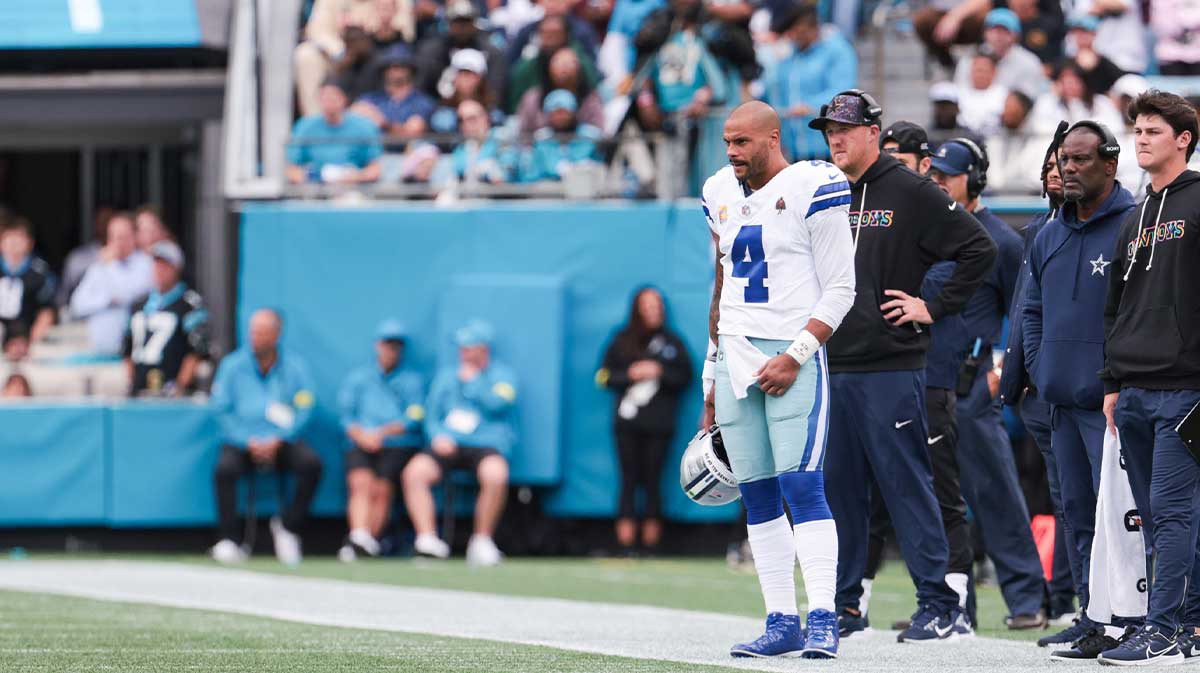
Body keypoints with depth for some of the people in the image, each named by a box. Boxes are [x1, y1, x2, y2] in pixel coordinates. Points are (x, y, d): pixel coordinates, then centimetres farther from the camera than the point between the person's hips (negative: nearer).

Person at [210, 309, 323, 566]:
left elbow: (305, 410, 1)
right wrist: (248, 441, -12)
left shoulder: (294, 367, 6)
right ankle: (227, 540, -28)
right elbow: (221, 409, 1)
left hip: (282, 442, 1)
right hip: (242, 442, -1)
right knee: (225, 468, -32)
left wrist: (277, 441, -13)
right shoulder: (233, 365, 5)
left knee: (311, 463, -28)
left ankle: (288, 526, -10)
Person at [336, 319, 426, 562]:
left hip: (399, 445, -1)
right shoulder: (358, 377, 20)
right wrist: (362, 436, -9)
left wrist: (383, 432, -12)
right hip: (362, 446, 1)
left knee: (381, 488, -24)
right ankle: (359, 538, -41)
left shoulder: (411, 381, 16)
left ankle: (370, 543, -27)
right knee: (361, 482, -27)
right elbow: (345, 414, 10)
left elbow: (414, 419, 2)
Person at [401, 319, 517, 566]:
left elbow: (497, 404, -11)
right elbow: (432, 415, 18)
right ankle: (428, 539, -29)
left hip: (488, 445, -3)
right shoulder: (446, 375, 21)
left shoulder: (503, 375, 9)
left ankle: (482, 541, -22)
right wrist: (438, 436, -2)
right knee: (414, 472, -25)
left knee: (495, 475, -37)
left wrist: (471, 380, -1)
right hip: (449, 445, 3)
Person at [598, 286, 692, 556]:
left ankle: (651, 545, 1)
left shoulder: (672, 342, 7)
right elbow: (606, 376, 7)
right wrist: (631, 375, -8)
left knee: (652, 483, -1)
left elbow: (686, 378, 5)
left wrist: (660, 372, -9)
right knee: (629, 483, -2)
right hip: (627, 422, 0)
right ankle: (625, 547, -5)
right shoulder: (623, 341, 8)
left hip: (659, 424, 0)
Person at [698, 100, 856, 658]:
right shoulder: (722, 194, 13)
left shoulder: (811, 190, -8)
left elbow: (839, 290, -8)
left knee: (801, 486, -14)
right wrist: (714, 375, 18)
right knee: (757, 497, 5)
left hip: (791, 355, -7)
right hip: (736, 356, 7)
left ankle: (822, 618, -14)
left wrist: (795, 357, -16)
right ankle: (783, 622, 9)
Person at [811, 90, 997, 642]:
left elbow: (979, 249, -8)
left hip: (892, 369, -6)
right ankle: (844, 605, 13)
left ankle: (938, 604, -3)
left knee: (907, 486, -6)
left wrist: (935, 308, -9)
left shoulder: (911, 193, -5)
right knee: (838, 489, 7)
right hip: (830, 369, 6)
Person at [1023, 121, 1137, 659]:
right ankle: (1092, 614, 16)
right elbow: (1032, 309, 26)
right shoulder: (1049, 238, 15)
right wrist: (1039, 367, 11)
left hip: (1108, 400, -8)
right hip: (1062, 401, 8)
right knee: (1077, 511, 11)